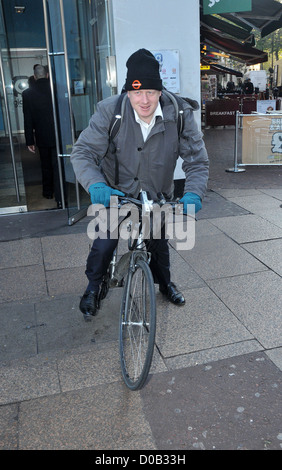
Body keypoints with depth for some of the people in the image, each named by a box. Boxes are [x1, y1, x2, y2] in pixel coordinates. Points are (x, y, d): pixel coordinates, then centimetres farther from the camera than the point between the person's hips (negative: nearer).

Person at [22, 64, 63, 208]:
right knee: (57, 166, 1)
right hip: (59, 136, -1)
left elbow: (28, 120, -3)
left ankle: (47, 192, 34)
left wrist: (29, 141, 3)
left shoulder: (27, 93, -6)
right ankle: (60, 200, -4)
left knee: (46, 166, 18)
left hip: (42, 137, 1)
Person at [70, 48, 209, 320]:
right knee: (104, 244, -6)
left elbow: (197, 160, -18)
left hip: (157, 196, 2)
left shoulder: (180, 115, -20)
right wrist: (95, 185, -44)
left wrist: (193, 194, -37)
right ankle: (93, 289, 27)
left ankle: (164, 283, 49)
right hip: (115, 193, -1)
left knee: (159, 243, 17)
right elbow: (82, 152, -24)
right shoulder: (109, 111, -24)